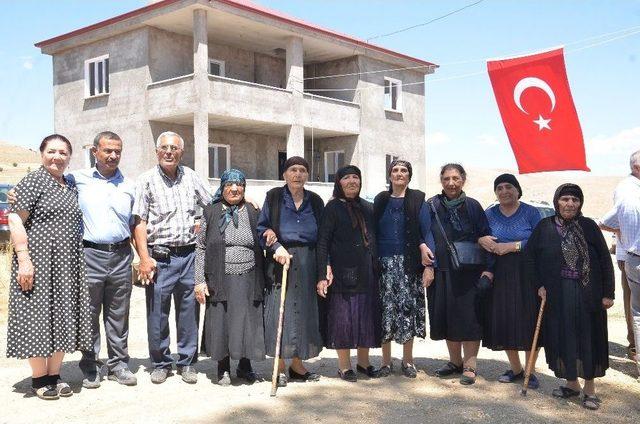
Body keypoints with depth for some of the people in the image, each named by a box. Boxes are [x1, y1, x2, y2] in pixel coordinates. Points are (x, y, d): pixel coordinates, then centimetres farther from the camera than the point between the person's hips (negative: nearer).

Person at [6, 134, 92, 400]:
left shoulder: (72, 186, 14)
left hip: (67, 265, 6)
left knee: (63, 317, 9)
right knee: (38, 316, 0)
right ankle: (39, 378, 12)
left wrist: (80, 261, 16)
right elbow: (15, 221, -12)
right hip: (39, 260, -6)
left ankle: (55, 374, 20)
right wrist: (24, 259, -19)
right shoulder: (33, 181, -6)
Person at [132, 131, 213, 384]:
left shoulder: (191, 177, 10)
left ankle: (187, 362, 20)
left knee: (189, 311, 8)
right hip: (160, 256, -3)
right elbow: (139, 222, -4)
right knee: (157, 313, 3)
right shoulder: (147, 180, -1)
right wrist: (144, 258, -11)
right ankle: (161, 363, 20)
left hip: (189, 254, 3)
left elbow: (212, 206, 22)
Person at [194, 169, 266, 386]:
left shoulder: (253, 214, 7)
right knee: (221, 323, 5)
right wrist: (199, 281, -4)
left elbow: (261, 247, 12)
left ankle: (245, 366, 24)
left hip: (248, 281, 1)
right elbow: (200, 247, 2)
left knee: (248, 322, 7)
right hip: (220, 281, -1)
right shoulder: (211, 212, 3)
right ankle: (223, 369, 20)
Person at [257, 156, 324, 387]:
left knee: (304, 313, 5)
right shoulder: (274, 197, 3)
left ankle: (297, 364, 18)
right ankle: (279, 367, 8)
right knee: (279, 313, -2)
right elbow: (261, 227, 1)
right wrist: (277, 246, -15)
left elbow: (322, 236, 10)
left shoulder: (315, 201, 10)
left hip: (307, 264, 3)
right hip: (280, 261, -3)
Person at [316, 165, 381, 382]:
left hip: (367, 272, 5)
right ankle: (344, 365, 13)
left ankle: (363, 361, 24)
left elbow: (374, 240, 16)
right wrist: (322, 274, -16)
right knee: (343, 316, 1)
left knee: (367, 315, 9)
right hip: (343, 271, -5)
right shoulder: (333, 208, -3)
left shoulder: (368, 208, 12)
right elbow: (323, 242, -8)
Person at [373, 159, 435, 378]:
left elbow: (427, 231, -2)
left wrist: (429, 265, -10)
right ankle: (386, 361, 11)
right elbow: (373, 232, 8)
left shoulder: (417, 200, 3)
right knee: (385, 310, 1)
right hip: (384, 263, 2)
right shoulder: (380, 201, 9)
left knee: (408, 307, 0)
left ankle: (407, 361, 13)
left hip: (409, 263, -1)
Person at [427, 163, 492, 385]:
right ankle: (455, 361, 24)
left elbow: (485, 238, -1)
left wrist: (488, 268, -10)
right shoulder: (432, 206, 4)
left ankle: (469, 366, 8)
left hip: (469, 273, -2)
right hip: (441, 272, 2)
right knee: (447, 318, 9)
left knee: (468, 320, -2)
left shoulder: (472, 206, 0)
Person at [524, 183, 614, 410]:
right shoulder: (544, 227, 0)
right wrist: (539, 285, -3)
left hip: (587, 294, -1)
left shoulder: (589, 226, -1)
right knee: (562, 338, 6)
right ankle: (572, 383, 24)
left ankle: (590, 387, 17)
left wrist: (608, 293, -3)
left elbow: (605, 260, 1)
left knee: (588, 337, 4)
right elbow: (530, 258, 6)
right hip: (557, 295, 1)